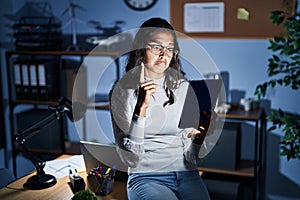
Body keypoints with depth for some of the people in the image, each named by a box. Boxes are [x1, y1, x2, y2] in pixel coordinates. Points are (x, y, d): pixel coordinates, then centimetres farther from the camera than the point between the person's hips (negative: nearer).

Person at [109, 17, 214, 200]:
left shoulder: (183, 87, 8)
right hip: (145, 177, -3)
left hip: (186, 174, 4)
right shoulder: (123, 90, -1)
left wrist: (199, 137, -14)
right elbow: (130, 158, -10)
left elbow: (191, 157, 8)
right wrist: (141, 108, -20)